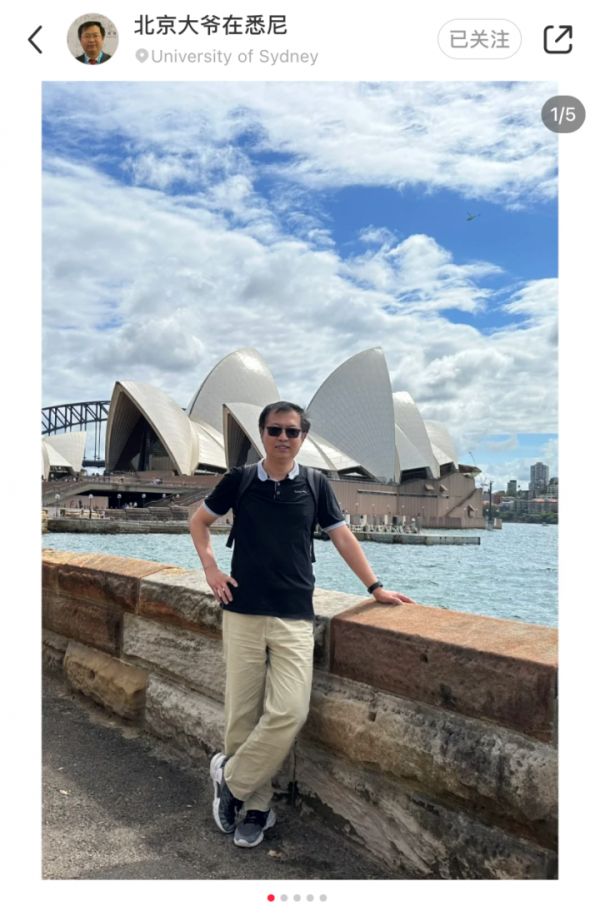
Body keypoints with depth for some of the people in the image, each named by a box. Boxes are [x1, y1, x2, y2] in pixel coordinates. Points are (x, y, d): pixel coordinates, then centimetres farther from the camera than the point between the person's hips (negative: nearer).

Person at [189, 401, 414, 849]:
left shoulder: (316, 484, 3)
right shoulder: (239, 480, 3)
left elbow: (343, 536, 7)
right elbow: (199, 521, 16)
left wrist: (375, 587, 3)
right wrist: (211, 567, 3)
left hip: (295, 618, 0)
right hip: (243, 614, 1)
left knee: (289, 712, -10)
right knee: (243, 713, 4)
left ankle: (231, 778, 13)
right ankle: (257, 804, 25)